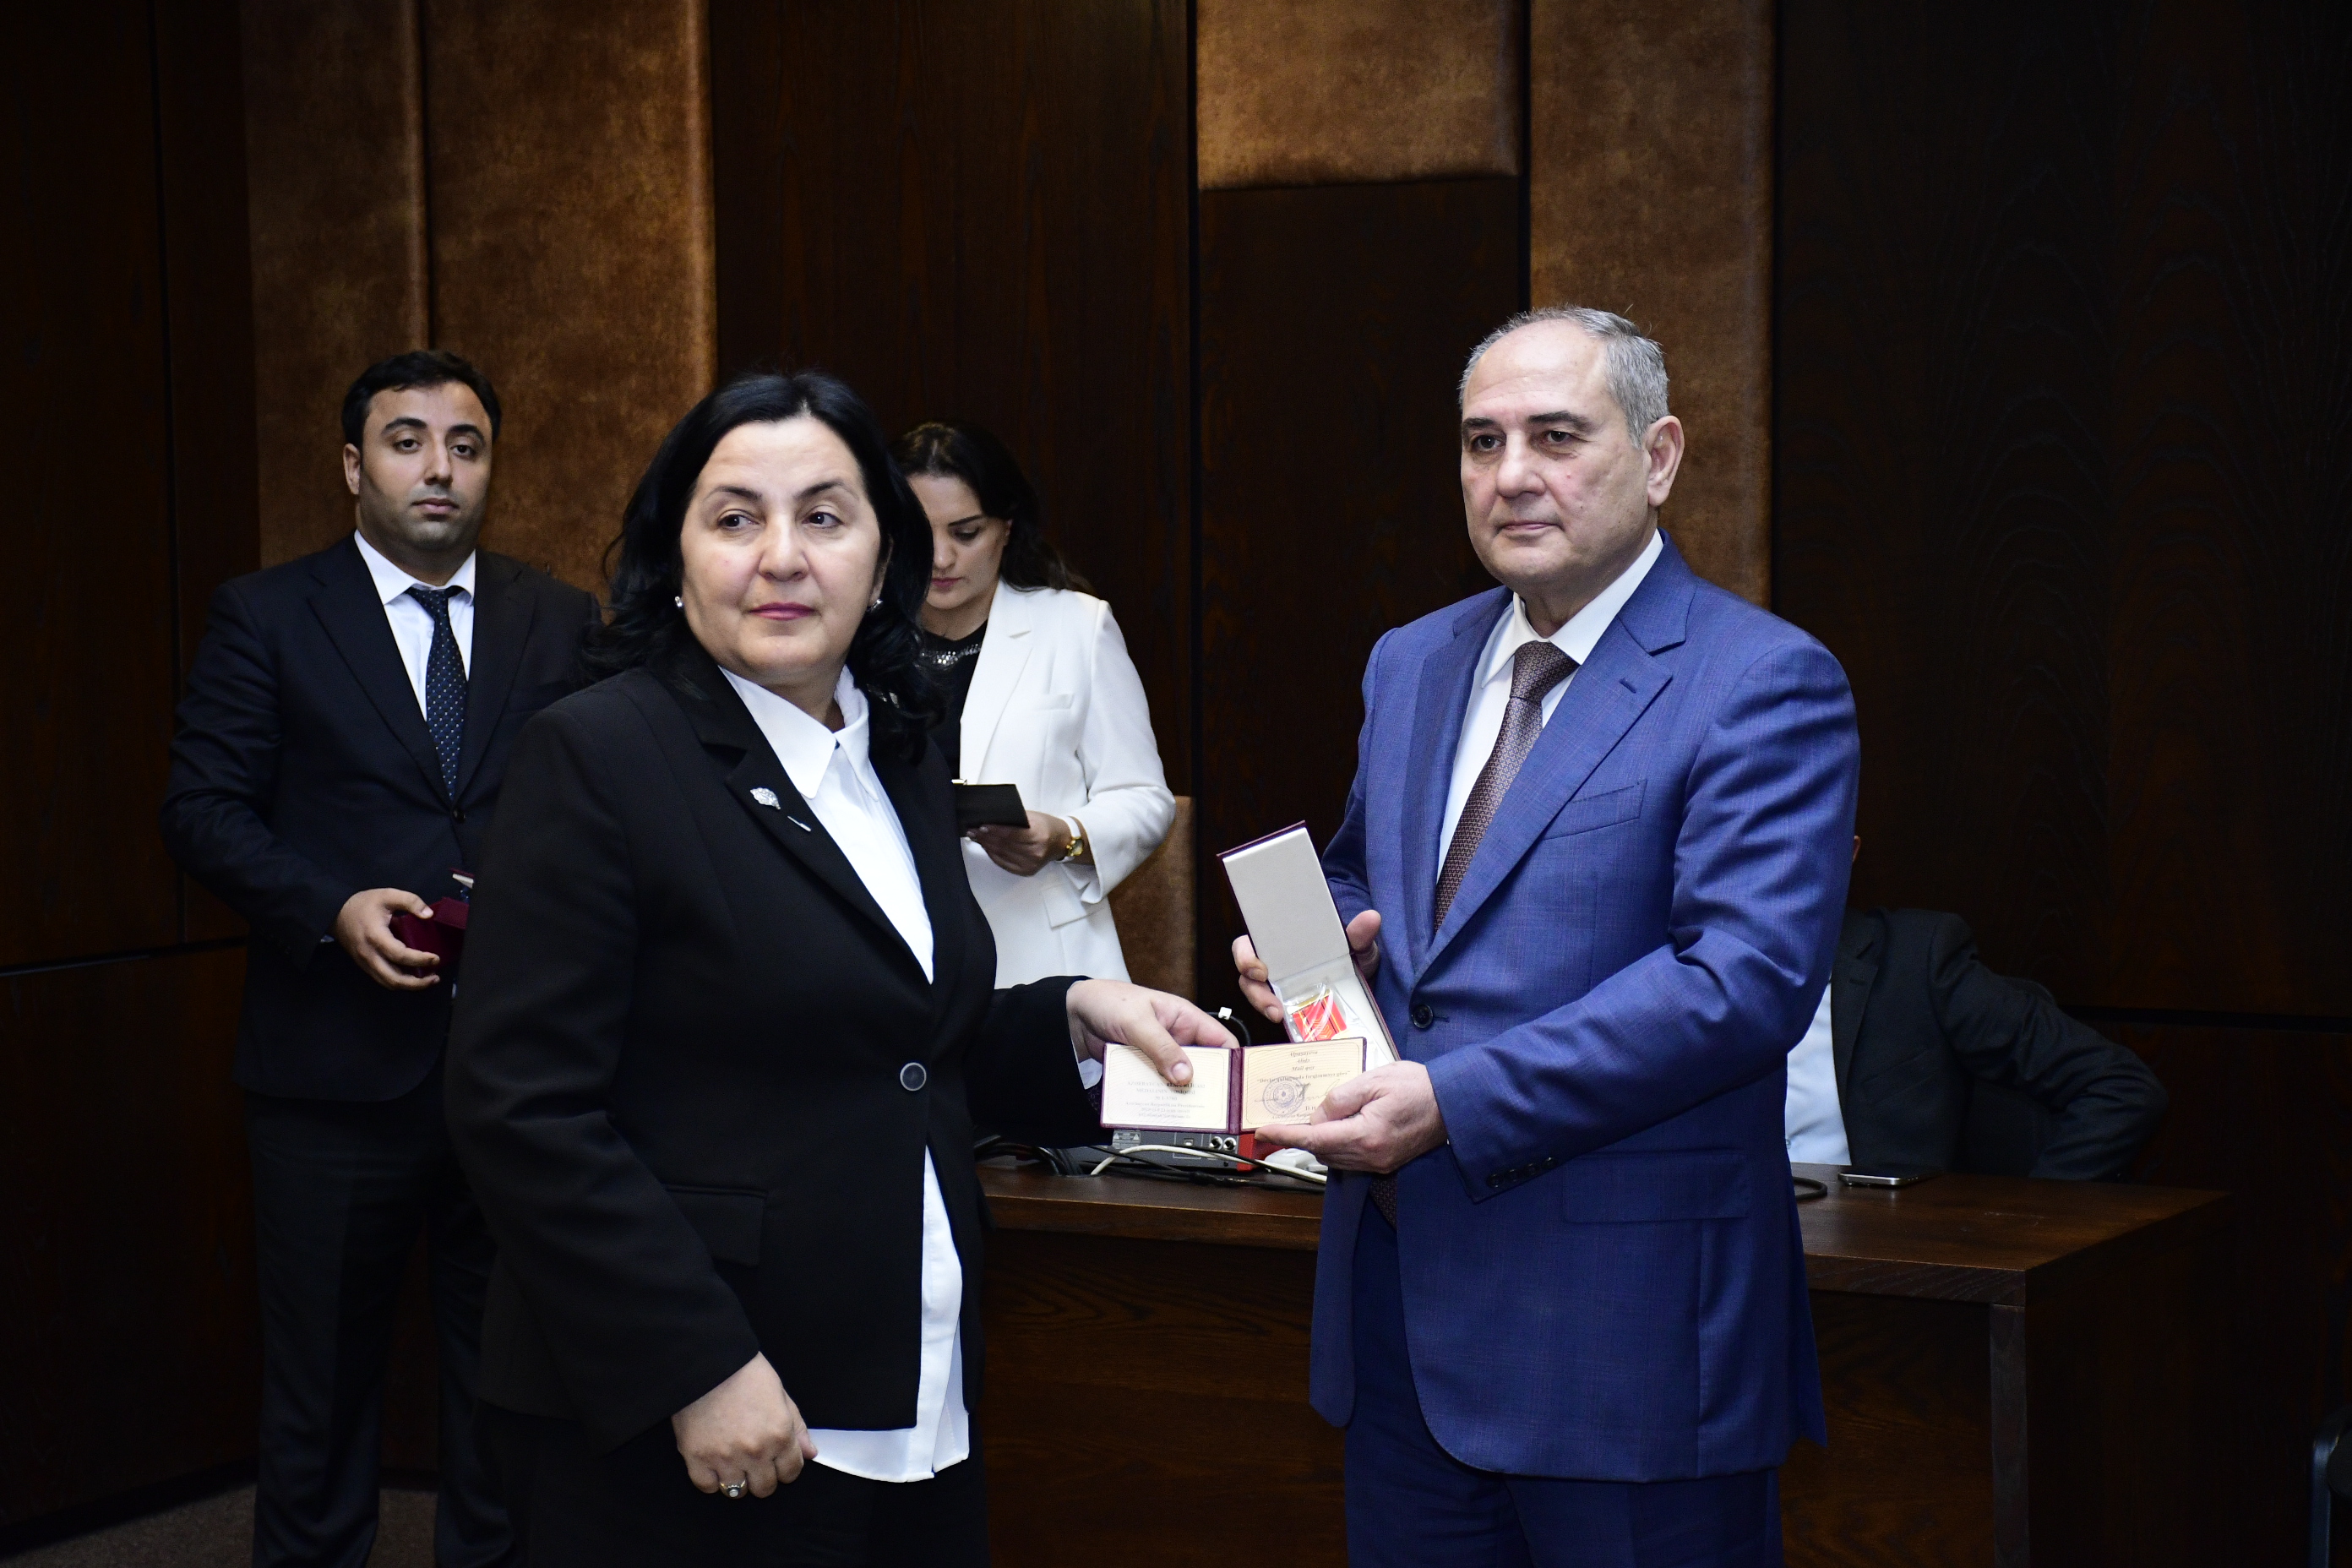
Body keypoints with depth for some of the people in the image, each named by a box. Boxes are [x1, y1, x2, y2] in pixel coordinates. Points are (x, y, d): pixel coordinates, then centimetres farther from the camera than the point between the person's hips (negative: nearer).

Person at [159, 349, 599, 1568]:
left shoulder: (561, 624, 8)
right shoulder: (263, 618, 1)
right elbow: (203, 809, -4)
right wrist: (333, 908, -18)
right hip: (339, 1061, -2)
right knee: (322, 1375, 9)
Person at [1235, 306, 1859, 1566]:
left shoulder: (1763, 684, -9)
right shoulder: (1410, 665, 14)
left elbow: (1750, 974, -20)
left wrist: (1454, 1102, -24)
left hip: (1626, 1325, -6)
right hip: (1402, 1312, 6)